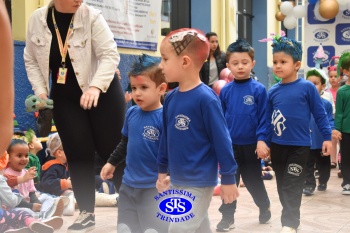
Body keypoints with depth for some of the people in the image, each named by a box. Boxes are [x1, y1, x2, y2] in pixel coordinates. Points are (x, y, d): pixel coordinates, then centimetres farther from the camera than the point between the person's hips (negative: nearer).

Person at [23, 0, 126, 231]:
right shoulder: (37, 19, -6)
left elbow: (110, 54, -21)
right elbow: (31, 60, 4)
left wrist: (95, 86, -33)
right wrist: (41, 91, -6)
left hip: (103, 92, -3)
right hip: (65, 97, 3)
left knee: (112, 149, 0)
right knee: (78, 153, 3)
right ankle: (87, 212, 15)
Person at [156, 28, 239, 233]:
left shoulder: (206, 98, -18)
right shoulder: (171, 98, 3)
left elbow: (222, 140, -16)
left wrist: (228, 178, -14)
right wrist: (162, 169, 18)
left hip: (200, 183, -7)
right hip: (177, 181, 7)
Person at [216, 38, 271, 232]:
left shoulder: (258, 89, -9)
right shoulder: (225, 91, -1)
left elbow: (263, 117, -9)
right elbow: (220, 118, 5)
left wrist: (261, 140, -16)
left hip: (251, 145, -2)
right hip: (229, 145, 2)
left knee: (253, 181, 14)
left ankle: (265, 208, 38)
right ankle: (227, 217, 20)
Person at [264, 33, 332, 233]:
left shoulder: (307, 87, -9)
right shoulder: (273, 92, 2)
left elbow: (320, 114, -4)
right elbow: (268, 120, 8)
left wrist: (327, 137, -5)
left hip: (299, 146, -5)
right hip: (277, 146, 5)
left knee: (291, 187, -5)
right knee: (282, 186, 14)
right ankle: (293, 216, 31)